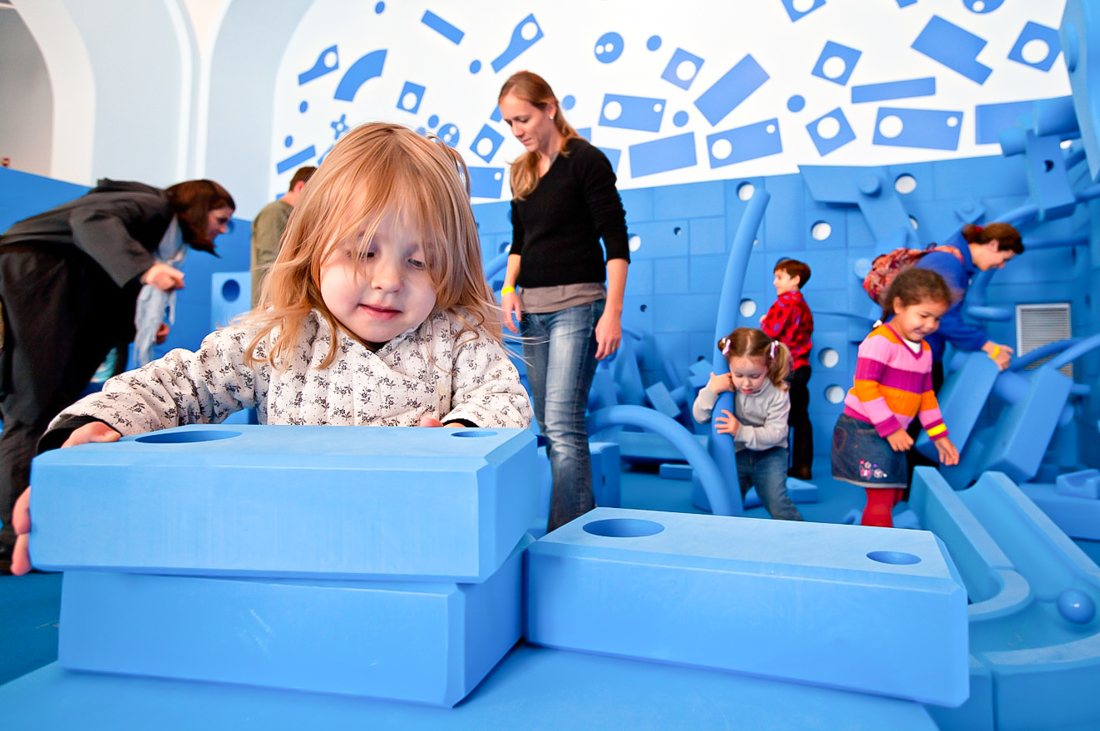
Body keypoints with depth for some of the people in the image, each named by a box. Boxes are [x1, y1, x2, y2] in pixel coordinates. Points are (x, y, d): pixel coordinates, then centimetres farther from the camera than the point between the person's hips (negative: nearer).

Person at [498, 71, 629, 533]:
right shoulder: (522, 171, 16)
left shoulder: (586, 160, -4)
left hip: (575, 305, -7)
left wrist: (613, 312, -16)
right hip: (531, 309, 7)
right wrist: (508, 288, 3)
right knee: (549, 426, 9)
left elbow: (616, 242, -9)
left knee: (562, 426, -13)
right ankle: (583, 515, 21)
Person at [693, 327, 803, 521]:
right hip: (734, 453, 2)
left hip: (768, 454, -2)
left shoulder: (778, 394, -19)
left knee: (777, 504, -11)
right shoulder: (724, 385, -14)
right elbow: (700, 416, -12)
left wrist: (741, 432, -33)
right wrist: (711, 390, -28)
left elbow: (775, 434, -21)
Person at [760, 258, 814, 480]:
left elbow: (770, 330, -19)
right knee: (800, 418, 10)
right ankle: (803, 466, 13)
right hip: (802, 368, 9)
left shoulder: (786, 301, -11)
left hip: (786, 368, -9)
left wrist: (763, 321, 2)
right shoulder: (803, 306, 17)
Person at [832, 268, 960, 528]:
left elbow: (926, 395, 20)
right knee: (882, 497, -9)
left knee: (893, 496, 15)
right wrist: (889, 428, -21)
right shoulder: (880, 341, -16)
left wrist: (939, 436, 17)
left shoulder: (924, 349, 12)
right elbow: (865, 387, -22)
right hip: (863, 431, -9)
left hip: (893, 434, 9)